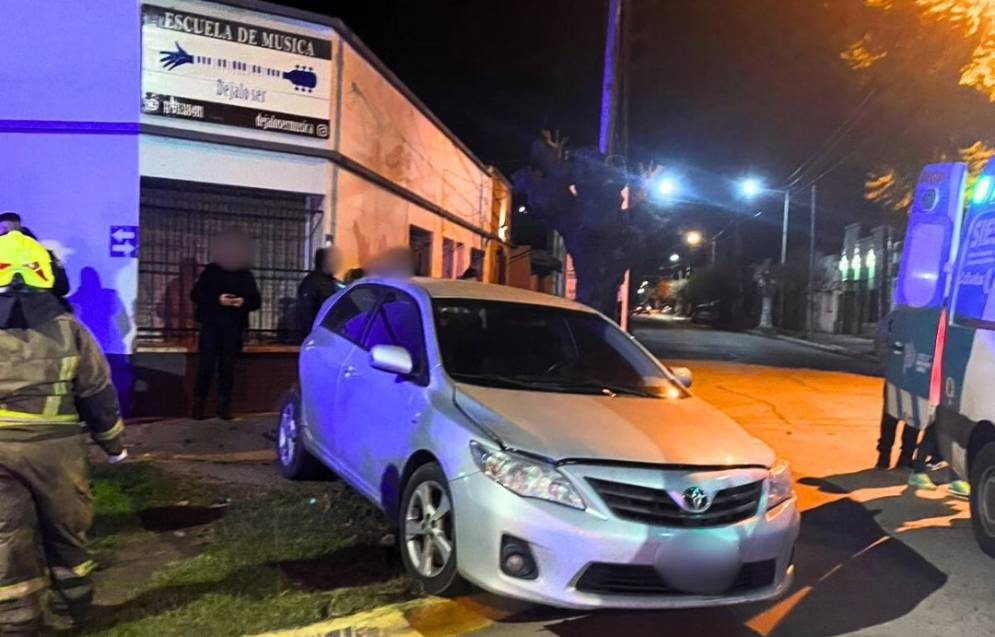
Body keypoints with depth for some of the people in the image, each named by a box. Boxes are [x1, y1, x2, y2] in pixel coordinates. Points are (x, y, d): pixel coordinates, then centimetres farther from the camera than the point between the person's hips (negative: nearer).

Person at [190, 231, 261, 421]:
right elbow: (195, 294, -1)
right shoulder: (211, 270, 3)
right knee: (206, 365, -5)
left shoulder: (246, 275, 9)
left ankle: (224, 405, 7)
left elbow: (256, 301, 10)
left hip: (233, 328, 2)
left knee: (227, 366, 2)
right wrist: (217, 299, -16)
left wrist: (244, 302, -12)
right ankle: (199, 403, 3)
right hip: (211, 325, -2)